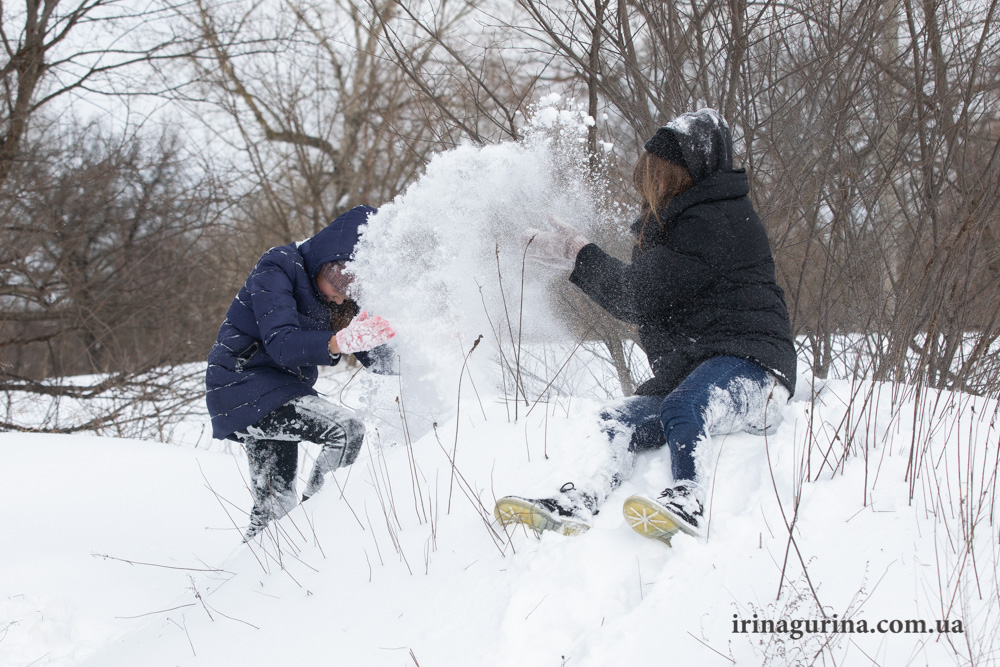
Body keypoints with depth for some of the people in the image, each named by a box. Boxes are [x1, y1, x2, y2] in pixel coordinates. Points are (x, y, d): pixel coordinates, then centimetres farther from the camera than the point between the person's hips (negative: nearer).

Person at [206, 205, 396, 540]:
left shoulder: (339, 297, 3)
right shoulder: (278, 270, -18)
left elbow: (378, 360, 4)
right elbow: (281, 343, -31)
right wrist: (338, 342, -48)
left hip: (280, 392, 8)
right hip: (244, 385, -8)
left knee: (275, 504, 8)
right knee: (346, 430, -22)